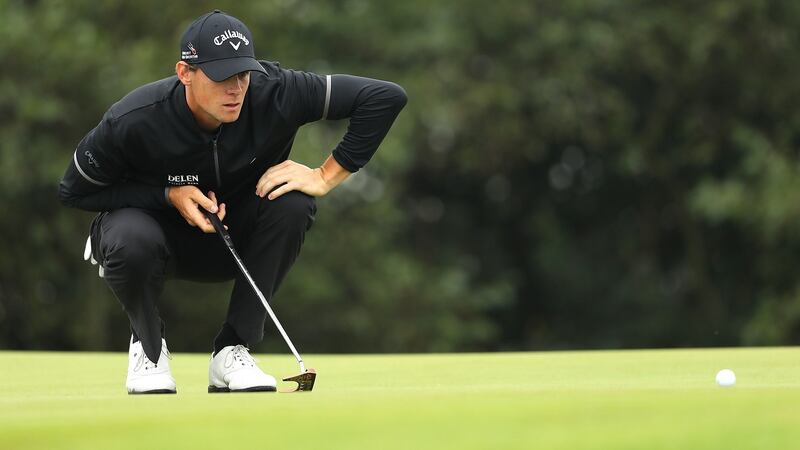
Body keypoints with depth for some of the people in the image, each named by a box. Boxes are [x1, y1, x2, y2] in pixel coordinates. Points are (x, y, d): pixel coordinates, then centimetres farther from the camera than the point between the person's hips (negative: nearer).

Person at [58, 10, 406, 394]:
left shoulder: (274, 93, -26)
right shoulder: (133, 121, -29)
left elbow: (386, 98, -22)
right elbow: (73, 190, -15)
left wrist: (326, 176, -24)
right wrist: (169, 195, -24)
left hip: (232, 242, 3)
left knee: (292, 202, -28)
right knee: (132, 243, -38)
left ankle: (231, 351, -15)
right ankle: (148, 344, -3)